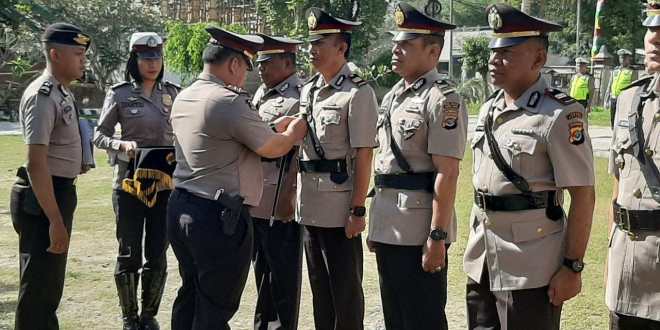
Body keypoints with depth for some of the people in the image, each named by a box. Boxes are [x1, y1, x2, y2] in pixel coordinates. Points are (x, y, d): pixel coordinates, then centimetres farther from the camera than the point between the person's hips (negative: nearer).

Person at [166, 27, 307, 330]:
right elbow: (273, 149, -8)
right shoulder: (229, 101, -18)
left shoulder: (183, 98, 9)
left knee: (190, 295, 20)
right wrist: (293, 133, 12)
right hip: (219, 218, -9)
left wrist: (272, 128, 19)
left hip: (181, 208, 9)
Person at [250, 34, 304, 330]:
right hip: (254, 198, 9)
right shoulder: (262, 93, 16)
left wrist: (288, 193, -21)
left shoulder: (301, 96, -10)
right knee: (262, 269, 18)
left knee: (284, 275, 1)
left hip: (281, 200, -9)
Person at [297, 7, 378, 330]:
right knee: (319, 286, 16)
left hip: (340, 208, -7)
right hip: (309, 207, 7)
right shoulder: (307, 89, 11)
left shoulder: (358, 92, -11)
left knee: (346, 289, 4)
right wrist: (293, 195, 13)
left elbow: (364, 155, -14)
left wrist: (358, 210, -16)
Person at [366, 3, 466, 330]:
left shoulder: (443, 99, -13)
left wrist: (437, 237, -22)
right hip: (388, 226, 8)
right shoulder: (392, 96, 13)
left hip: (419, 230, -8)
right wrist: (376, 223, 17)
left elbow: (446, 174, -18)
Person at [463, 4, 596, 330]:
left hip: (530, 266, -7)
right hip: (481, 261, 7)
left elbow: (583, 196, -14)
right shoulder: (488, 109, 9)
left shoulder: (560, 114, -13)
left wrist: (572, 267, -16)